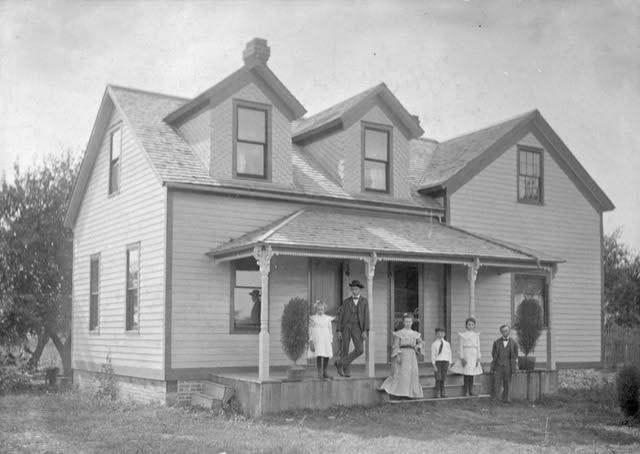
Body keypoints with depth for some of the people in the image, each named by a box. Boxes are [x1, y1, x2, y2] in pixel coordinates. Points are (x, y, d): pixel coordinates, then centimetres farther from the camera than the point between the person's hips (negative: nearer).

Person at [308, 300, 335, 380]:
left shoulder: (328, 318, 12)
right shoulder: (312, 318, 4)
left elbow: (330, 330, 15)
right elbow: (310, 330, 3)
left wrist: (331, 340, 10)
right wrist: (311, 341, -4)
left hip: (326, 340, 3)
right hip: (317, 340, -3)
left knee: (327, 356, 0)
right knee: (319, 356, -13)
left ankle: (324, 372, 15)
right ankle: (319, 373, -5)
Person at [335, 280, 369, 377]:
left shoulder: (364, 301, 8)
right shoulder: (346, 302, 7)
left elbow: (366, 316, 0)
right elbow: (340, 317, 4)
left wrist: (365, 331, -12)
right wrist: (338, 331, -6)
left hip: (357, 328, 0)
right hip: (346, 326, 0)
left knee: (359, 350, -16)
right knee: (344, 350, -4)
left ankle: (340, 362, -3)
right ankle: (346, 371, 13)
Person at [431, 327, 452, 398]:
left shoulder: (447, 344, 9)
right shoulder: (434, 344, -1)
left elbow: (449, 354, 13)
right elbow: (433, 355, -2)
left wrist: (449, 363, 8)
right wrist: (434, 365, -7)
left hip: (445, 361, 3)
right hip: (437, 361, -3)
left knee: (443, 378, 5)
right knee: (438, 378, -8)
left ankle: (442, 393, 10)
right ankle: (436, 393, -3)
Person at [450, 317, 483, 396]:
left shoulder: (476, 335, 11)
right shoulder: (463, 335, 3)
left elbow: (478, 347, 10)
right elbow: (461, 347, 0)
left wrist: (478, 358, 3)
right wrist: (462, 358, -8)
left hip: (474, 355, 3)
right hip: (466, 355, -3)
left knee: (472, 374, 2)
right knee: (466, 374, -5)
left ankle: (471, 390, 7)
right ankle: (466, 391, 0)